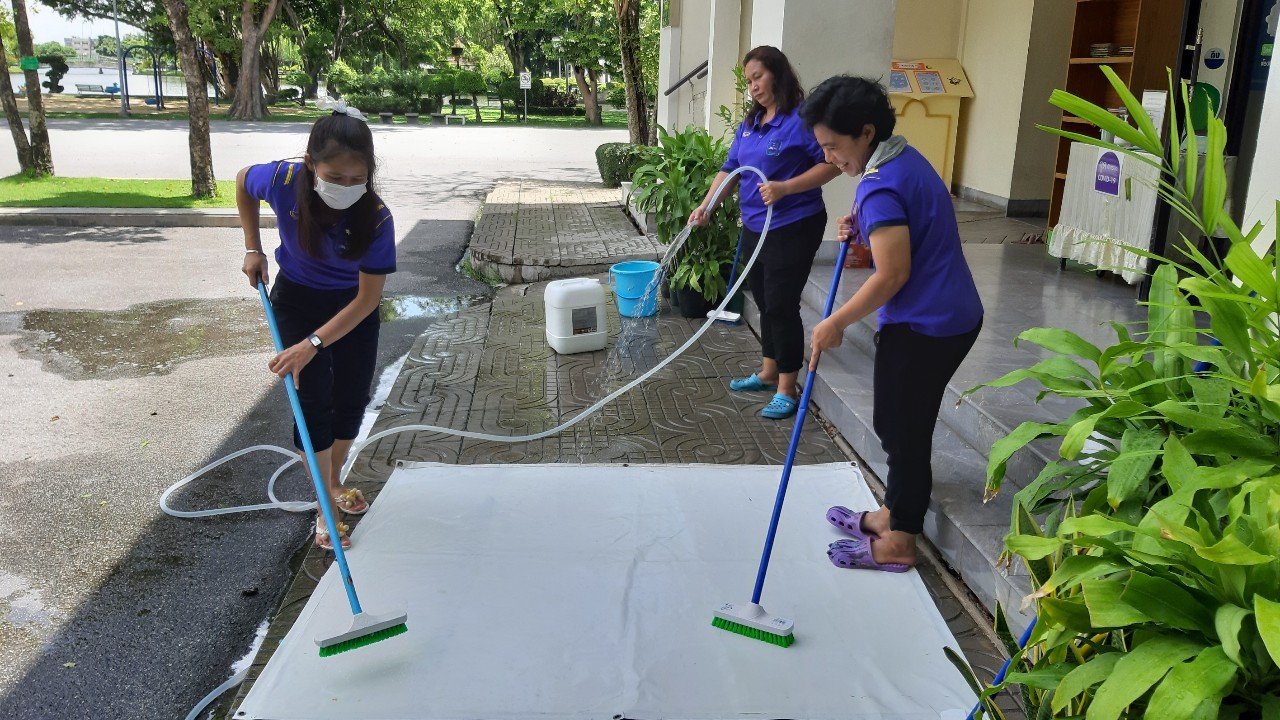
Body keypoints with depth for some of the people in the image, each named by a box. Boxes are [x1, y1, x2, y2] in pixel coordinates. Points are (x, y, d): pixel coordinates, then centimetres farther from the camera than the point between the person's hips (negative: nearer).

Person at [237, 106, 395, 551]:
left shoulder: (376, 218, -32)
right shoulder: (283, 181, -30)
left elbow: (368, 298, -27)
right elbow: (242, 181, -4)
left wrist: (313, 343, -31)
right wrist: (253, 248, -5)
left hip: (354, 306, 1)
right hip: (298, 300, 0)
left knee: (352, 400, 10)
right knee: (314, 402, -3)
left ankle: (334, 482, 35)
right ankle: (327, 510, 6)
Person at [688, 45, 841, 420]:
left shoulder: (802, 118, -13)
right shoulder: (750, 123, 11)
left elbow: (832, 163, -17)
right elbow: (731, 169, 12)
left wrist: (785, 188, -25)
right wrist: (706, 205, -2)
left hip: (793, 229, -8)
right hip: (755, 228, 8)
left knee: (781, 305, -5)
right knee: (765, 303, 17)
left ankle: (787, 390, 6)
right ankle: (768, 372, 31)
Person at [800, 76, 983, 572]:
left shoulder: (880, 187, -22)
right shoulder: (905, 156, 9)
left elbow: (892, 275, -24)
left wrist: (836, 323, -14)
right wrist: (861, 227, 6)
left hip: (922, 328, -10)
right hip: (956, 315, 10)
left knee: (903, 430, 4)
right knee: (902, 423, 21)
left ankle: (898, 543, 19)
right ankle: (894, 515, 36)